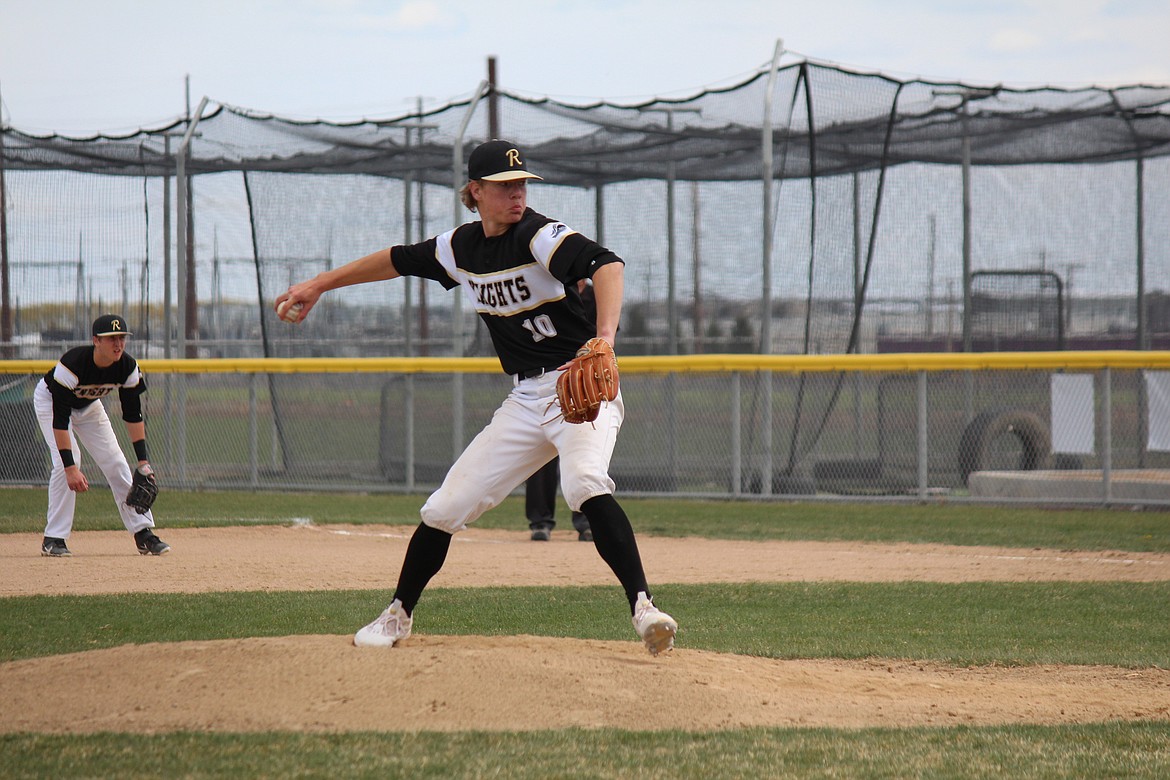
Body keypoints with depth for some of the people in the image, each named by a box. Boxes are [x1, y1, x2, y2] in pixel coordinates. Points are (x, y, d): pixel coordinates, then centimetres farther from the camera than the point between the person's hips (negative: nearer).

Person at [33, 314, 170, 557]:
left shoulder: (128, 367, -24)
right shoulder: (72, 364, -40)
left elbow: (133, 415, -12)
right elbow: (60, 419, -40)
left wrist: (143, 461, -17)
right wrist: (70, 467, -45)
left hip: (88, 405, 5)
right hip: (50, 399, -5)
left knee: (115, 462, -3)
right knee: (65, 461, -23)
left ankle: (143, 532, 5)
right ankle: (54, 539, -16)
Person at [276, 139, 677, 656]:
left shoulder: (539, 237, -15)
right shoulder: (461, 249, 5)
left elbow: (605, 264, -33)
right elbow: (398, 261, 23)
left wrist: (604, 338, -50)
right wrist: (319, 285, 27)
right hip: (526, 399, 6)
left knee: (584, 483, -35)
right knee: (445, 508, 5)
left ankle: (643, 608, -36)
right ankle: (398, 616, 24)